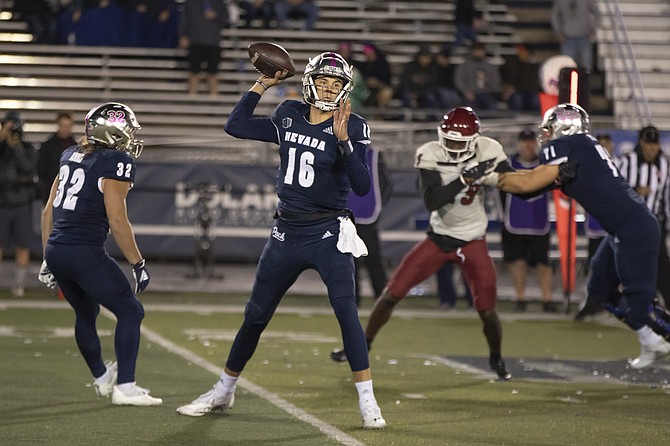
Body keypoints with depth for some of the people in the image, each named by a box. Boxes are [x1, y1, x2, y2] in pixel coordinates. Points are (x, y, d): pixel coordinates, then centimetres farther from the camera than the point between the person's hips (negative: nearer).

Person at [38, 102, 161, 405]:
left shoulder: (71, 156, 13)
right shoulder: (116, 164, -10)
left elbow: (48, 211, 17)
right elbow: (117, 222, -15)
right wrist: (138, 264, -6)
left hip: (56, 250, 8)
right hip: (85, 254, -8)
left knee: (86, 313, 27)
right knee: (130, 312, 3)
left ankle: (102, 378, 44)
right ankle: (124, 387, -2)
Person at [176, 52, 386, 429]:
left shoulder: (352, 127, -8)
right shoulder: (290, 118, 4)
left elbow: (362, 186, -17)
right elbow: (235, 126, 10)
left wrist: (343, 140, -28)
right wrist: (262, 85, 8)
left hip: (328, 234, -4)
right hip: (287, 233, 4)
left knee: (345, 307, -21)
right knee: (256, 314, 12)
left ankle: (368, 402, -17)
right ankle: (223, 392, 28)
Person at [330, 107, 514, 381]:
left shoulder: (488, 152, -13)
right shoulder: (431, 156, -17)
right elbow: (432, 201, -27)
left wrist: (488, 176, -28)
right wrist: (464, 180, -38)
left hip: (473, 242, 0)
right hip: (440, 237, 0)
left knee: (487, 312, -4)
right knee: (393, 293, -2)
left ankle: (496, 359, 27)